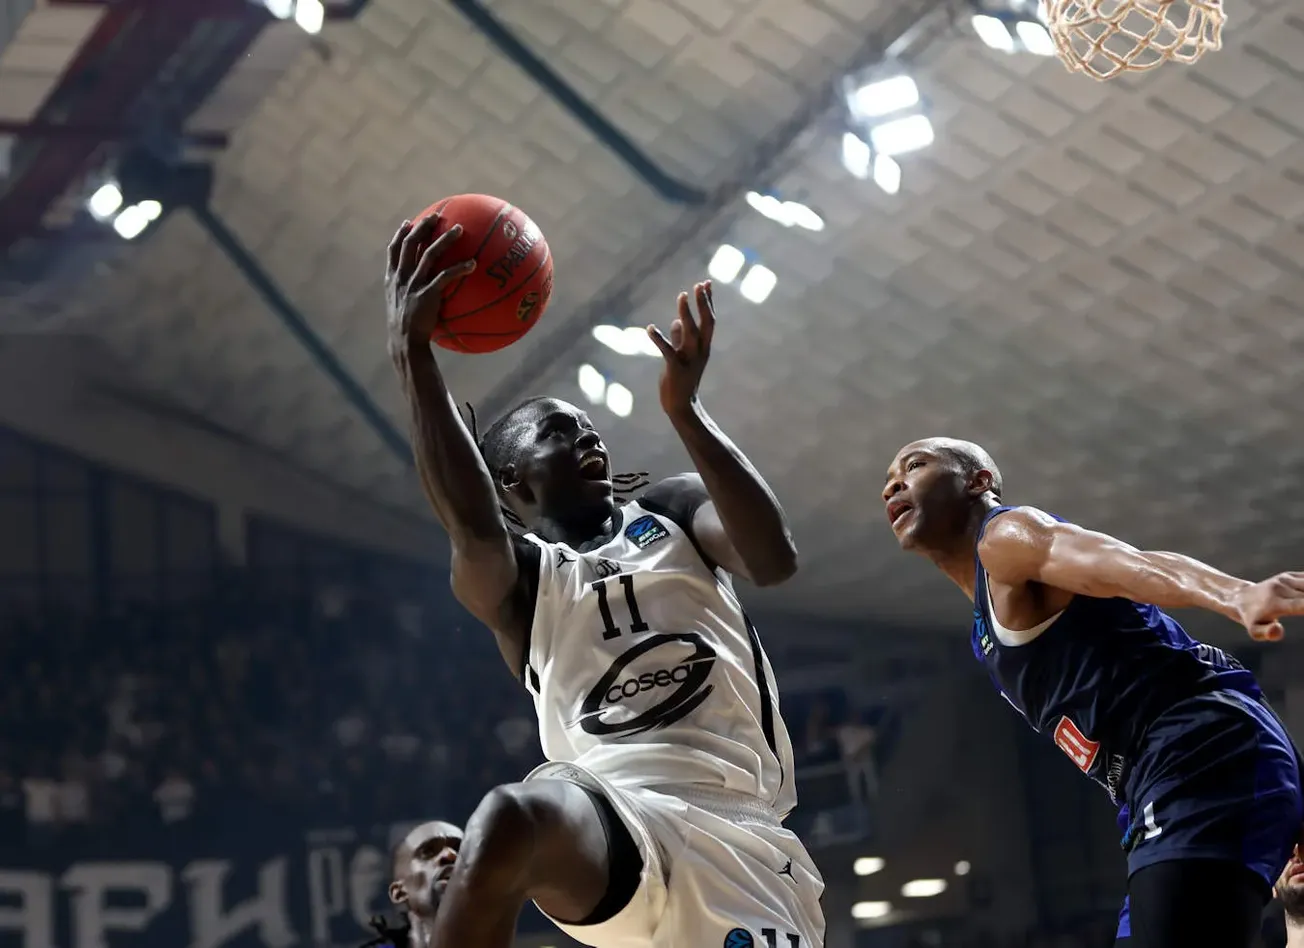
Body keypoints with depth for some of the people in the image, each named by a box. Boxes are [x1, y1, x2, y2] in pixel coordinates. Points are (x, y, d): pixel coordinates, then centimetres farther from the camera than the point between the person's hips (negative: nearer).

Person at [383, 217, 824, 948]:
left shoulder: (676, 512, 24)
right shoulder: (510, 577, 17)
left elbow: (775, 559, 1)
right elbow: (474, 528, -10)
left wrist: (683, 408, -6)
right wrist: (412, 348, -18)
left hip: (742, 832, 3)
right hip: (615, 815, -2)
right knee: (509, 822, -38)